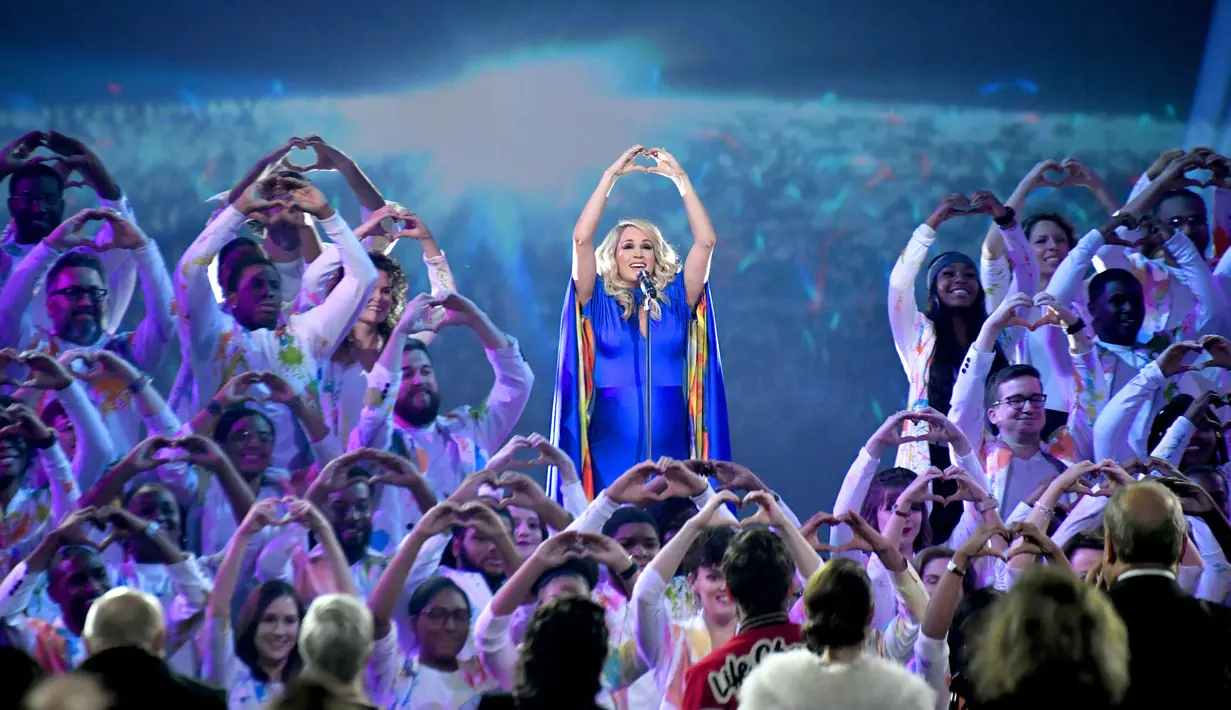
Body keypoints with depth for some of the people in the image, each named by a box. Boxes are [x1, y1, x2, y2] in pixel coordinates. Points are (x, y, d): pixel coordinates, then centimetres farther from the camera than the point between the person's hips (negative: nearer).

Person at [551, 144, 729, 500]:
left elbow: (706, 241, 2)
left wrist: (679, 177, 1)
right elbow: (581, 238, -5)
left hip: (670, 454, 1)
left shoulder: (676, 301, 10)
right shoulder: (598, 302, 6)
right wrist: (611, 175, -4)